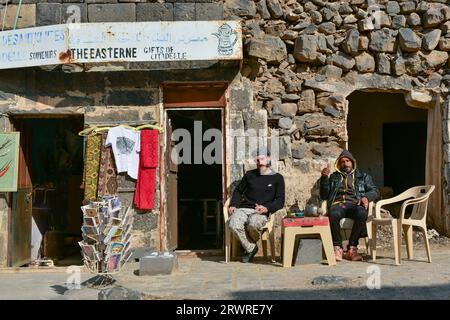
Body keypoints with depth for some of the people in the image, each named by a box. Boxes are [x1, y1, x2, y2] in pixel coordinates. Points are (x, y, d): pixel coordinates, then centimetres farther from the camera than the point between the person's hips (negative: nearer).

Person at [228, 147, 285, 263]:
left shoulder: (277, 178, 10)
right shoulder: (249, 175, 18)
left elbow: (280, 201, 3)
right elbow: (238, 191, 28)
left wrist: (267, 208, -17)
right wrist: (233, 205, 9)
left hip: (261, 212, -3)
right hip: (243, 209, 3)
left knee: (253, 224, -38)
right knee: (234, 225, -32)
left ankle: (253, 243, -1)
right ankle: (251, 248, -8)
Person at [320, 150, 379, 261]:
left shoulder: (363, 176, 25)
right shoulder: (334, 177, 25)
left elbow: (375, 191, 16)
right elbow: (324, 196, 17)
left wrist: (366, 197, -6)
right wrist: (324, 178, 4)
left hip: (354, 204, 0)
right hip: (338, 204, 0)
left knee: (362, 214, -38)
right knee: (333, 214, -38)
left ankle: (352, 248, -28)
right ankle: (337, 248, -27)